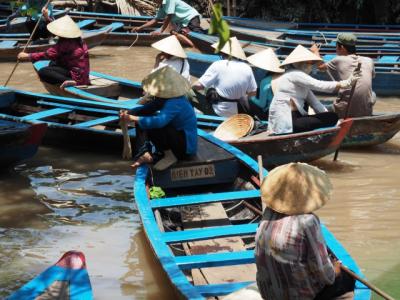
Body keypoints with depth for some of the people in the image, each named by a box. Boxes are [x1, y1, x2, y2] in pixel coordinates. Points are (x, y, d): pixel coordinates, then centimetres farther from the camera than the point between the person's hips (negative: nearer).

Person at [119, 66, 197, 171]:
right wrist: (128, 113, -9)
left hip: (186, 145, -10)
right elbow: (147, 108, 8)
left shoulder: (175, 103, -28)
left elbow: (159, 121, -43)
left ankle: (170, 155, -12)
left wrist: (133, 118, -35)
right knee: (141, 120, 4)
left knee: (152, 127, -33)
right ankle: (144, 153, -6)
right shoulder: (166, 98, 2)